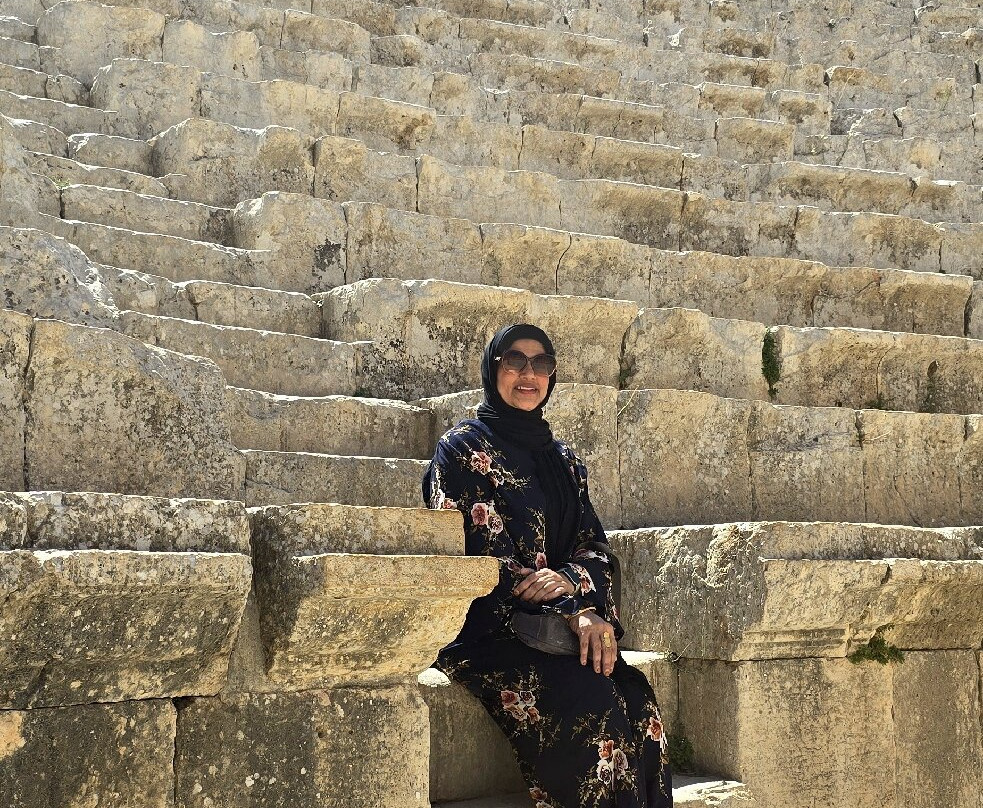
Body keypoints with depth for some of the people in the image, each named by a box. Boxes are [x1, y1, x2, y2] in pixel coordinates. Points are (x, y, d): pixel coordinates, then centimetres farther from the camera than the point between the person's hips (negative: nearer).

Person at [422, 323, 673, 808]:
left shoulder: (562, 460, 20)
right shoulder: (463, 449, 1)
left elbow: (593, 546, 12)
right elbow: (463, 553, -10)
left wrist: (576, 585, -15)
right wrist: (572, 611, -16)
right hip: (488, 632, -5)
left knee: (639, 703, -24)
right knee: (590, 705, -30)